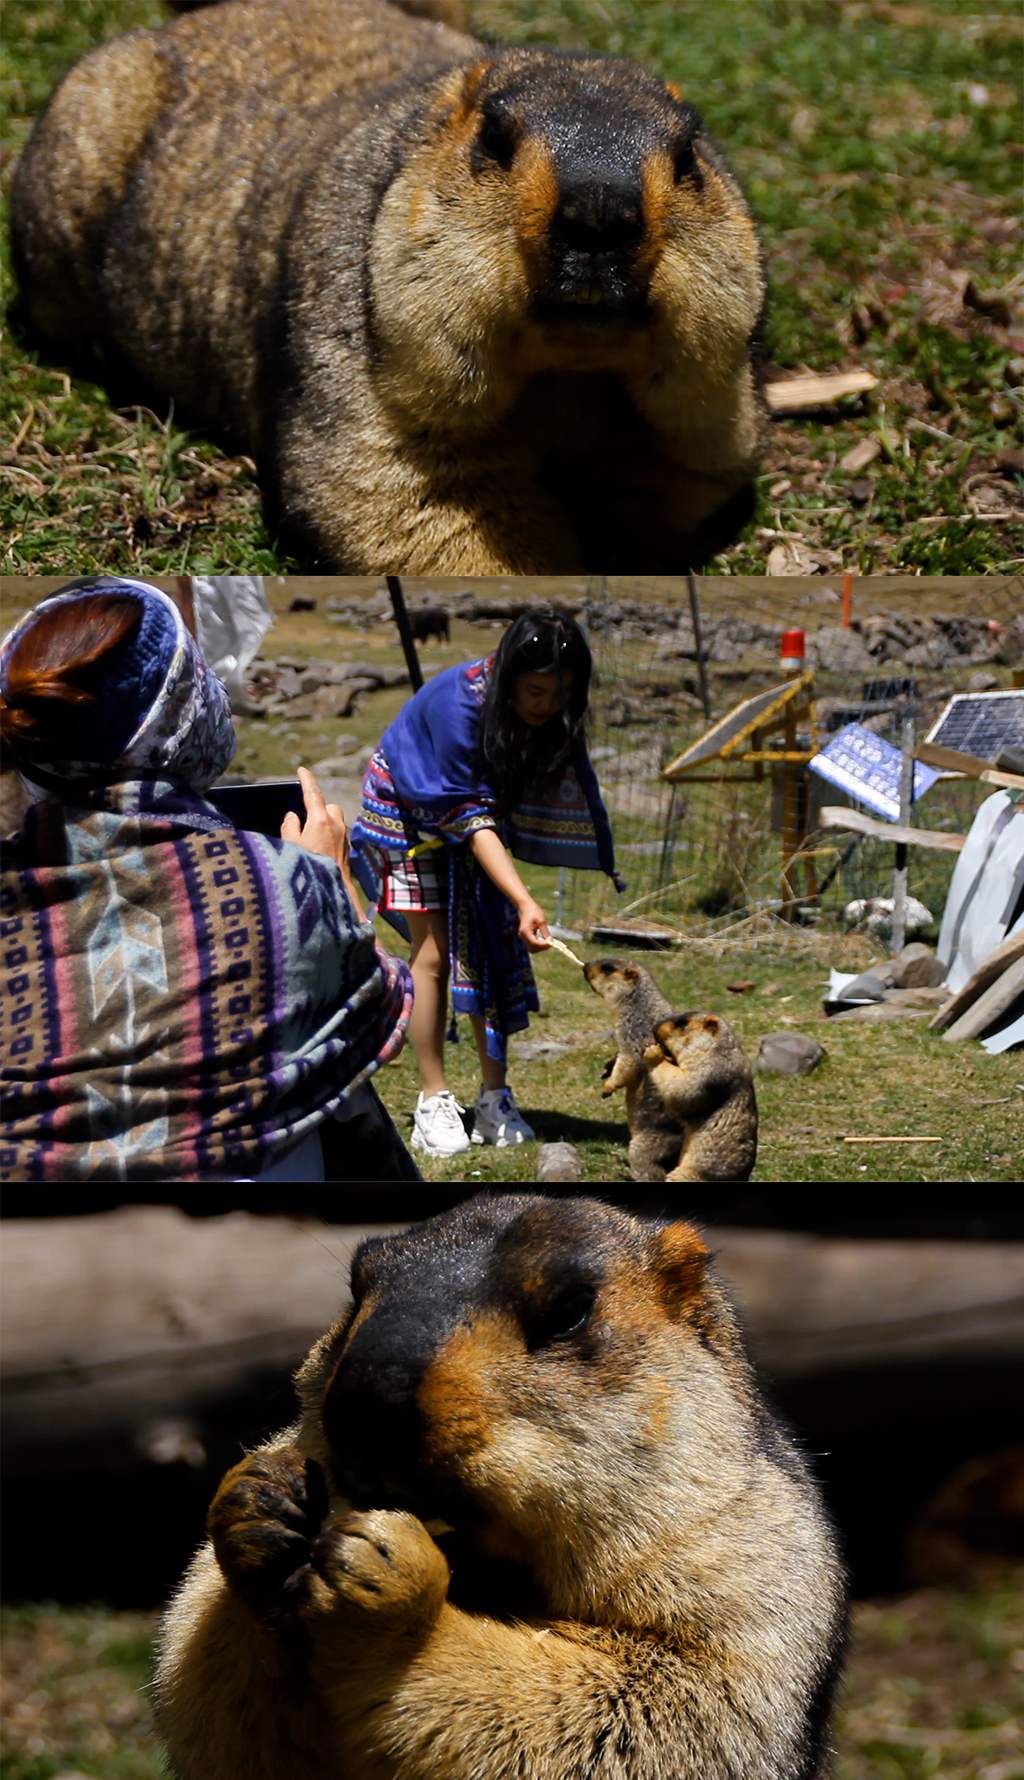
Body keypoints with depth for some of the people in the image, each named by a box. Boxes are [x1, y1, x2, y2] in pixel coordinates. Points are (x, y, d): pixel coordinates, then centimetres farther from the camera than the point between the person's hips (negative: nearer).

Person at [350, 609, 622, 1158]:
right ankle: (433, 1103, -4)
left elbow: (580, 804, -11)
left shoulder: (555, 715, -18)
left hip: (476, 811, 5)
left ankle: (494, 1097, 3)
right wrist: (525, 901, -43)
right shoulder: (459, 703, -36)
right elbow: (469, 816, -36)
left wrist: (611, 882, -21)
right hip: (410, 813, -5)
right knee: (434, 953, -9)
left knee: (492, 945, -1)